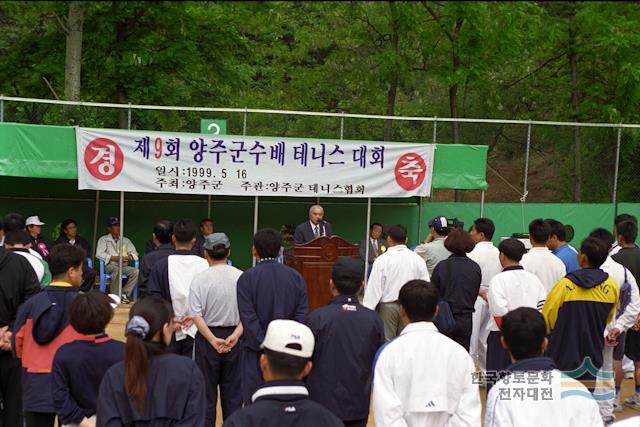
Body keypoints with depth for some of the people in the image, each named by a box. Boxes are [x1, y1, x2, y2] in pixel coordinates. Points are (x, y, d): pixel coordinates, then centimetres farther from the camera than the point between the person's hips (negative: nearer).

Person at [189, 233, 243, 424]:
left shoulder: (200, 279, -10)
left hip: (208, 336, -2)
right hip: (234, 337, 2)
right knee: (233, 391, 11)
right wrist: (236, 335, -10)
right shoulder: (241, 277, -5)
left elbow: (197, 315, -14)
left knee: (207, 389, 8)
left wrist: (213, 340, -13)